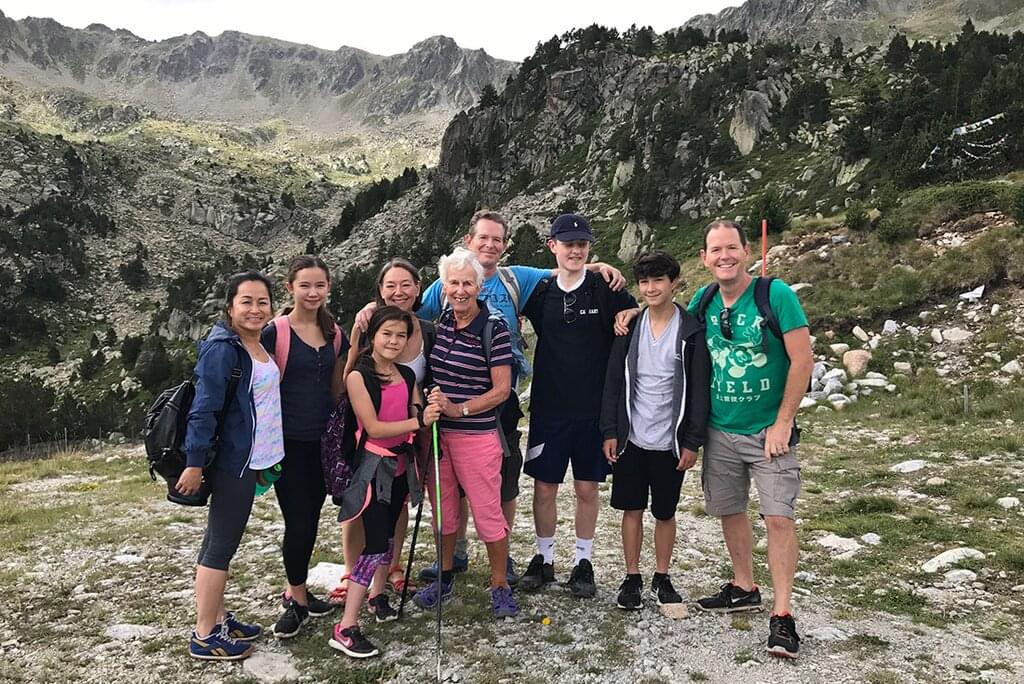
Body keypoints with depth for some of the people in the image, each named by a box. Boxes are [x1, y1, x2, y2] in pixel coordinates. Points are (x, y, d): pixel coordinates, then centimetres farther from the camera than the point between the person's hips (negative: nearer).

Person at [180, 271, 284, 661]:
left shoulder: (260, 343, 9)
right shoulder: (222, 349, -17)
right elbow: (204, 409, -21)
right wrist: (195, 464, -23)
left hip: (249, 460, 9)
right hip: (232, 462, -9)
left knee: (219, 541, 16)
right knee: (220, 546, -1)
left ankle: (218, 620, 27)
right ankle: (204, 637, 10)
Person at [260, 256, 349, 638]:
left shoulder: (334, 334, 7)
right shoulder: (275, 332, -9)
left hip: (322, 441, 5)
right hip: (289, 442, -5)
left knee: (311, 520, 14)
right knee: (297, 522, -2)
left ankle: (295, 592, 30)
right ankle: (298, 600, 18)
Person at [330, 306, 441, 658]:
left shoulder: (407, 375, 5)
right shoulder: (358, 376, -13)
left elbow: (417, 417, 9)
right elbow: (373, 427, -18)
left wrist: (430, 409, -13)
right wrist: (418, 421, -24)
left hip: (400, 464, 7)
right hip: (374, 465, -6)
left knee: (389, 533, 20)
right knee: (375, 544, -10)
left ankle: (378, 596, 40)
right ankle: (345, 629, -5)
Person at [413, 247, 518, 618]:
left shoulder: (493, 327, -13)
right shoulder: (443, 320, 5)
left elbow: (501, 389, -12)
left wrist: (459, 409, -20)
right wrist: (434, 407, 7)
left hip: (477, 435, -6)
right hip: (437, 432, 6)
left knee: (487, 513, 2)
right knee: (443, 508, 17)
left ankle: (500, 586, 20)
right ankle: (444, 578, 34)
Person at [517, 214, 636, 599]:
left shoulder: (605, 291, -3)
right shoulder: (540, 292, 2)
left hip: (594, 409, -1)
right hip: (548, 408, 1)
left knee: (587, 488, 9)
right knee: (544, 488, 7)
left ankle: (583, 563, 25)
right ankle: (544, 560, 26)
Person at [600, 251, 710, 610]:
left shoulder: (691, 331, -6)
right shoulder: (630, 327, 1)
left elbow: (700, 390, -6)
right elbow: (614, 381, 3)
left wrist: (692, 442, -8)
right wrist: (610, 431, -1)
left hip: (670, 442, -2)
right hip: (631, 438, 2)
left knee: (665, 512, 12)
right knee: (632, 509, 9)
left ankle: (661, 577, 28)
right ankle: (632, 577, 24)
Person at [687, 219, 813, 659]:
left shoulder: (775, 295, -14)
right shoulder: (701, 302, 0)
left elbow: (803, 360, -14)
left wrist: (782, 423, -14)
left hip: (768, 430, -5)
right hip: (719, 430, 5)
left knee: (778, 517, -7)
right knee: (730, 511, 14)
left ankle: (782, 616, 3)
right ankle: (743, 589, 32)